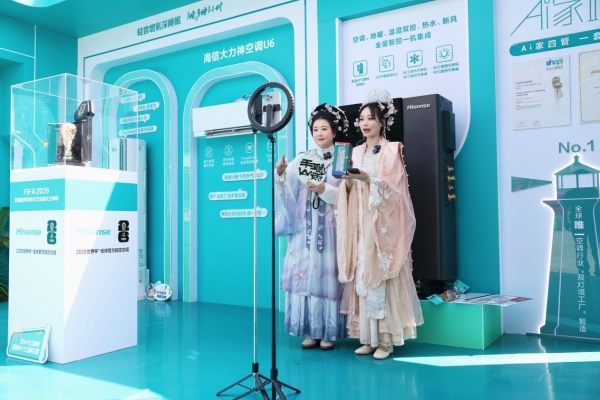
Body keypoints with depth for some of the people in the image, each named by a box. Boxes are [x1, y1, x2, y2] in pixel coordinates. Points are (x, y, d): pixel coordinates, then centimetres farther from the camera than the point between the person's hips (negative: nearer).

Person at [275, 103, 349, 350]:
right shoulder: (302, 158, 10)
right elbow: (288, 184, -3)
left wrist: (323, 189, -17)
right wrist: (280, 172, -23)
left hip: (330, 227, -2)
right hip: (305, 227, 3)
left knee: (327, 274, -1)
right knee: (305, 272, 1)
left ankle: (328, 332, 9)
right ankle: (311, 330, 11)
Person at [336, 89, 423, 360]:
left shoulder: (392, 150, -1)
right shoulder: (356, 152, 15)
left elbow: (393, 187, -11)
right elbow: (351, 191, 14)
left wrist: (367, 179, -24)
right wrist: (348, 181, -7)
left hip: (383, 223, -5)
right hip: (361, 224, 5)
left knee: (381, 277, -7)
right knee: (362, 278, 4)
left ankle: (386, 339, 2)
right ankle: (368, 337, 12)